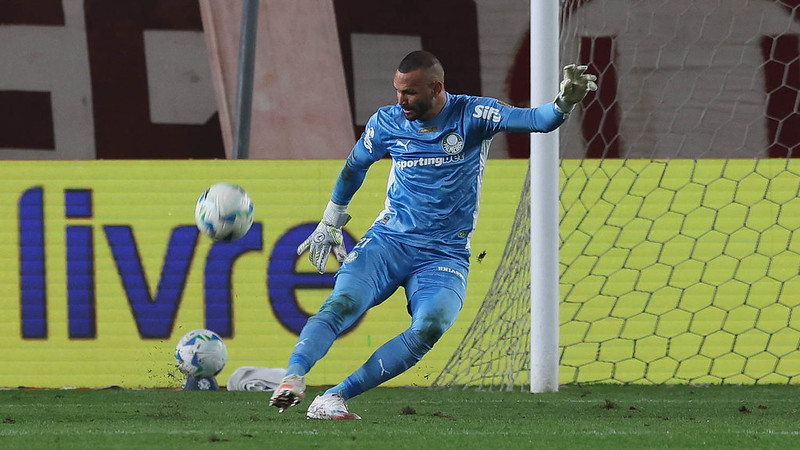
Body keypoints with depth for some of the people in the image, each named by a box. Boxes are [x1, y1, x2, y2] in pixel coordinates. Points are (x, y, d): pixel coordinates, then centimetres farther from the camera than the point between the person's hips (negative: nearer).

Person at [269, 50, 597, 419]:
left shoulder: (472, 115, -7)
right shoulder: (386, 123, 2)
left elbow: (536, 120, -20)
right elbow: (354, 167, 22)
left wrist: (564, 101, -41)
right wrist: (330, 223, 30)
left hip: (445, 255, -2)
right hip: (388, 240, 2)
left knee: (431, 327, -28)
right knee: (343, 304, -26)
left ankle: (334, 397, -29)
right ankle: (293, 378, -41)